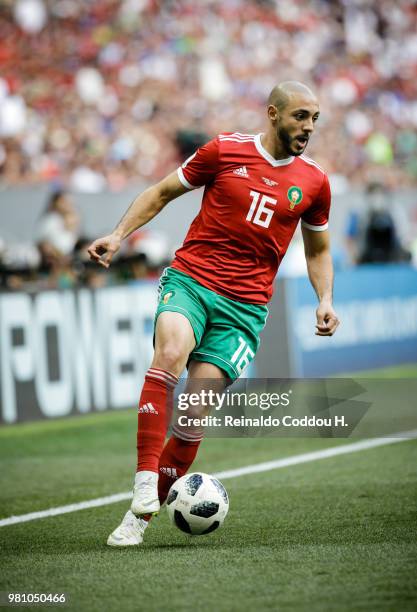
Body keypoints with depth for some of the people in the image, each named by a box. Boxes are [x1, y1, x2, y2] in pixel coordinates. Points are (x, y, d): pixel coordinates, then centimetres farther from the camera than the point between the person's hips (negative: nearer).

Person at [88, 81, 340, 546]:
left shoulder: (313, 182, 9)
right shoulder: (225, 151, 2)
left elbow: (318, 249, 23)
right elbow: (163, 192, 12)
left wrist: (325, 299, 7)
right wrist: (119, 234, 0)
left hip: (245, 306, 1)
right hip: (190, 279, -1)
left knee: (195, 413, -9)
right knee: (170, 354, -32)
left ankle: (142, 516, 3)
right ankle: (144, 486, -32)